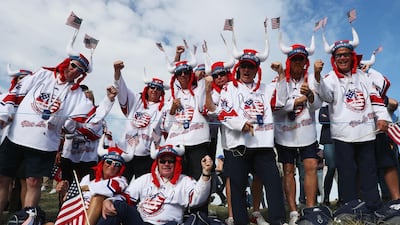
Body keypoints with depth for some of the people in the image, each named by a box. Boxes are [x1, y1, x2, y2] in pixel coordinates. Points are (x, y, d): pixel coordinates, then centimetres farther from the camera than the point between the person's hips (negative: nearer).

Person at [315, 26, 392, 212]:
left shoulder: (361, 76, 14)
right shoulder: (331, 78, -1)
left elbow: (375, 97, 14)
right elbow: (325, 94, -22)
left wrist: (382, 117, 2)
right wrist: (317, 75, -40)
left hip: (366, 132, 4)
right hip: (343, 133, -4)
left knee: (368, 170, 11)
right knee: (347, 172, 1)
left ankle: (374, 207, 23)